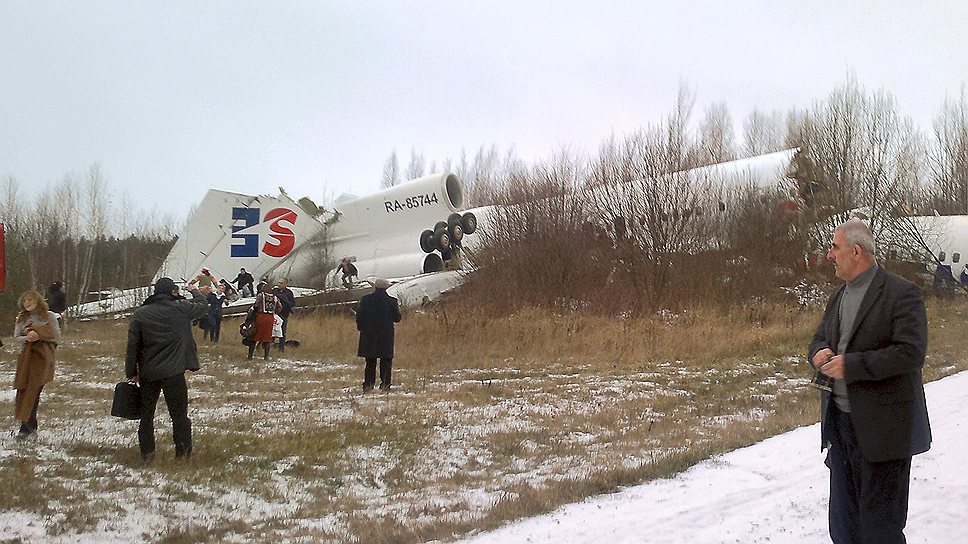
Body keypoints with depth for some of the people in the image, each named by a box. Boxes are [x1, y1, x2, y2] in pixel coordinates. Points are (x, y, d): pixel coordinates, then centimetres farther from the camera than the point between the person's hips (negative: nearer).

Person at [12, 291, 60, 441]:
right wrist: (27, 338, -11)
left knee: (33, 390, -11)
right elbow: (16, 337, 10)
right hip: (26, 357, 4)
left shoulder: (49, 316, 3)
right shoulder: (21, 318, 13)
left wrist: (39, 335, -13)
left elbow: (56, 337, -1)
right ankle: (31, 427, 9)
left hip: (43, 356, -4)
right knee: (23, 390, -2)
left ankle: (26, 428, -11)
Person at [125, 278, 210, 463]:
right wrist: (197, 293, 32)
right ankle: (183, 452, 8)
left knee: (147, 413, 14)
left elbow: (132, 346, 0)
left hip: (148, 373, 3)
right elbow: (203, 308, 11)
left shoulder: (140, 314, 0)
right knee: (179, 414, 6)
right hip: (174, 373, -3)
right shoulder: (180, 308, -7)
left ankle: (147, 453, 13)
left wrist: (131, 372, 7)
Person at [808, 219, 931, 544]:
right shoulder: (838, 297, 13)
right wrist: (820, 352, -5)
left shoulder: (901, 294, -12)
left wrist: (850, 365, -21)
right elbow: (820, 339, 20)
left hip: (881, 429, -8)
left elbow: (911, 353, -20)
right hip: (840, 421, 8)